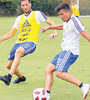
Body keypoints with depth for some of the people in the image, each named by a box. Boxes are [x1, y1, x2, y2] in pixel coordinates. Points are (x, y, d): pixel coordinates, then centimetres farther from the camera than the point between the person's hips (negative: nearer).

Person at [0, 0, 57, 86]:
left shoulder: (37, 14, 7)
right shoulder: (19, 18, 20)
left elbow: (51, 23, 6)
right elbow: (11, 34, 25)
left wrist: (54, 31, -15)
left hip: (30, 42, -6)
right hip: (19, 43, 7)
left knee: (18, 51, -38)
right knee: (9, 65, 4)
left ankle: (9, 77, -46)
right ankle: (21, 77, 34)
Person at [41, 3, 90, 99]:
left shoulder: (74, 21, -12)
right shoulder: (67, 22, 18)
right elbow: (61, 26, 42)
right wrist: (49, 27, 47)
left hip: (70, 51, -10)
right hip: (65, 51, 10)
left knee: (59, 72, -24)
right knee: (48, 69, 3)